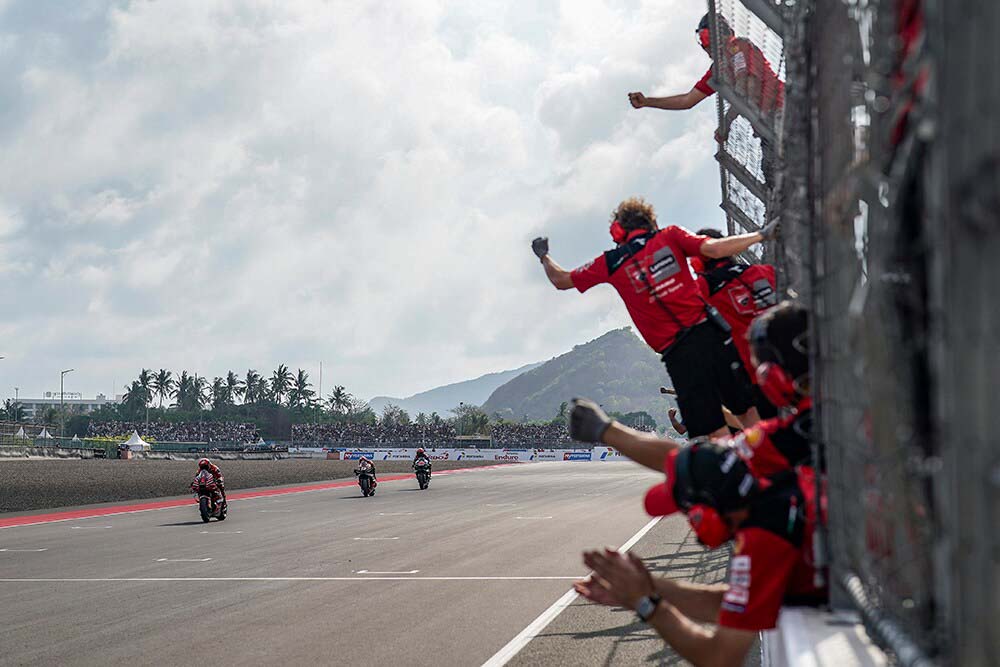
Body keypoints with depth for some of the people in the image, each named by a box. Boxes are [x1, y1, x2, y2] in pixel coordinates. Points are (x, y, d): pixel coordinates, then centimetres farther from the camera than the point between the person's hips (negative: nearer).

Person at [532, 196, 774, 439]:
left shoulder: (611, 262, 9)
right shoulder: (670, 236, 8)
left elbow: (560, 280, 20)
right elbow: (714, 249, -6)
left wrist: (543, 256, 39)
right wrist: (761, 235, 5)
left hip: (676, 353, -1)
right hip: (709, 334, 1)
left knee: (714, 431, 1)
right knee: (747, 409, 5)